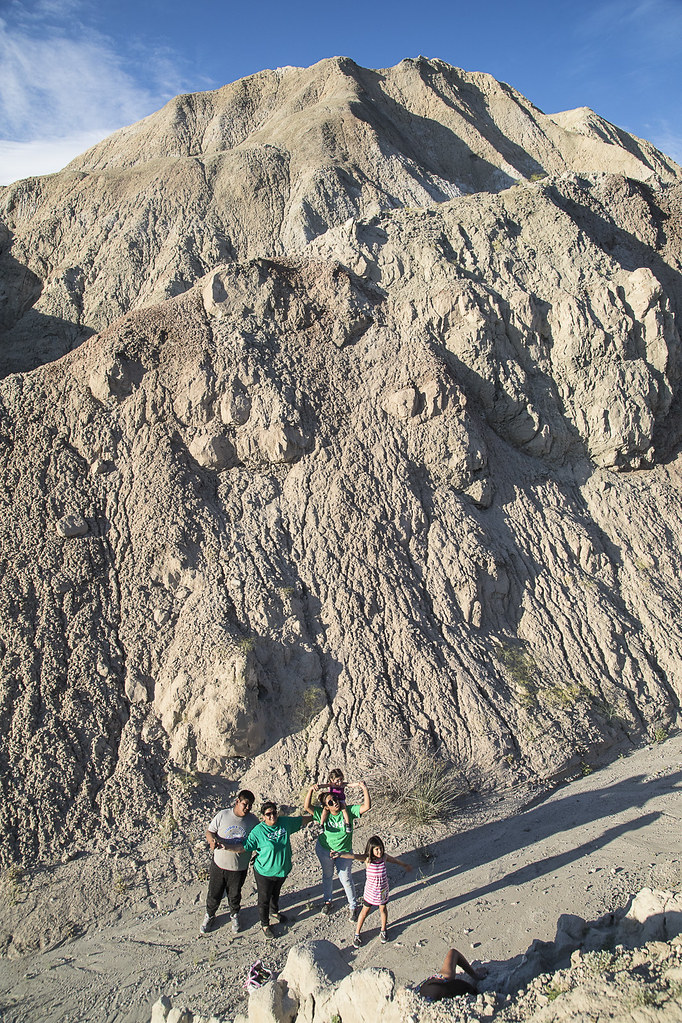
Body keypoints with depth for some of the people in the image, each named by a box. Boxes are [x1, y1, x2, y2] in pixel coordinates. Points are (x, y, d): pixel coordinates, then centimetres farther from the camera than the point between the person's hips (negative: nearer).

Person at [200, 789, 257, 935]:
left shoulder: (253, 820, -7)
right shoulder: (223, 815, -11)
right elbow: (209, 831, -6)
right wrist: (212, 840, -25)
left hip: (239, 867, 0)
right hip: (219, 864, 0)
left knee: (234, 895, 19)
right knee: (214, 894, 14)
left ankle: (235, 915, 47)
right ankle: (209, 916, 41)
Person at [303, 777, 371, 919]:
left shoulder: (348, 811, -17)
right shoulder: (323, 814, -15)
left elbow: (366, 807, -26)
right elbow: (307, 807, -25)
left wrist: (364, 789, -38)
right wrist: (311, 790, -36)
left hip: (343, 852, -2)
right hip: (324, 850, 2)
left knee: (345, 879, 6)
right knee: (327, 875, 22)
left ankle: (353, 906, 28)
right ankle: (327, 901, 46)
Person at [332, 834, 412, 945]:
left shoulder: (384, 857, -13)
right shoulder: (367, 858, -24)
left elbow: (395, 860, 9)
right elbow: (353, 856, -42)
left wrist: (405, 865, 27)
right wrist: (340, 854, -60)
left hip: (383, 889, 3)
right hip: (370, 891, -3)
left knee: (383, 909, 20)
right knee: (365, 911, 12)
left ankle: (384, 930, 44)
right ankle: (357, 933, 30)